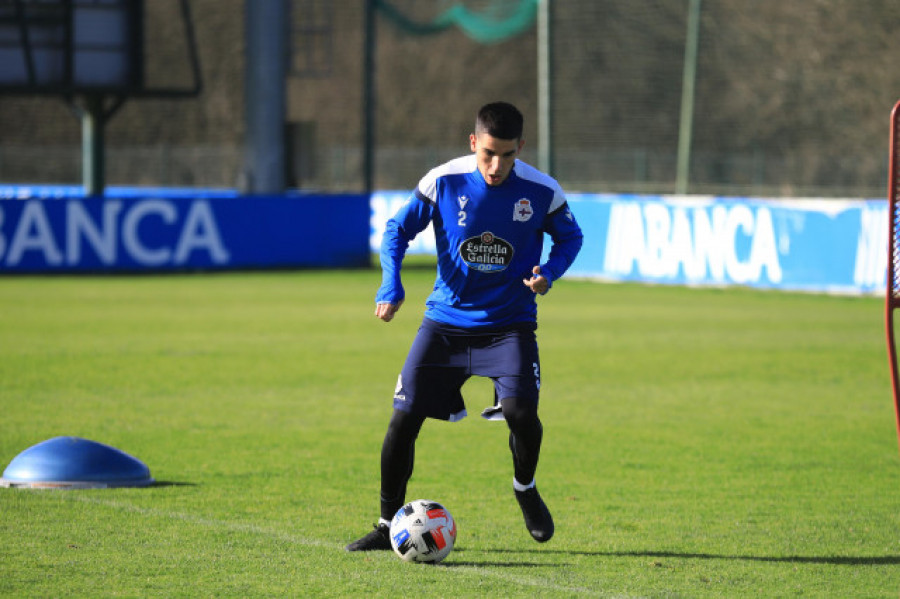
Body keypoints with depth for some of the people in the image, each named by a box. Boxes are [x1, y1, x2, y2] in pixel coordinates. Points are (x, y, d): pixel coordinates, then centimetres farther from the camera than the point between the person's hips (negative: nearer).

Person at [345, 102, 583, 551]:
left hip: (509, 323, -1)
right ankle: (389, 525, 12)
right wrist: (391, 285, -15)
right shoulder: (443, 182, -11)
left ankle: (525, 488, 11)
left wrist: (548, 273, -13)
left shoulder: (542, 192, -10)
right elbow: (398, 229, 1)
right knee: (404, 418, -5)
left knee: (520, 410, -22)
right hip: (446, 319, 1)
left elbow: (569, 237, 7)